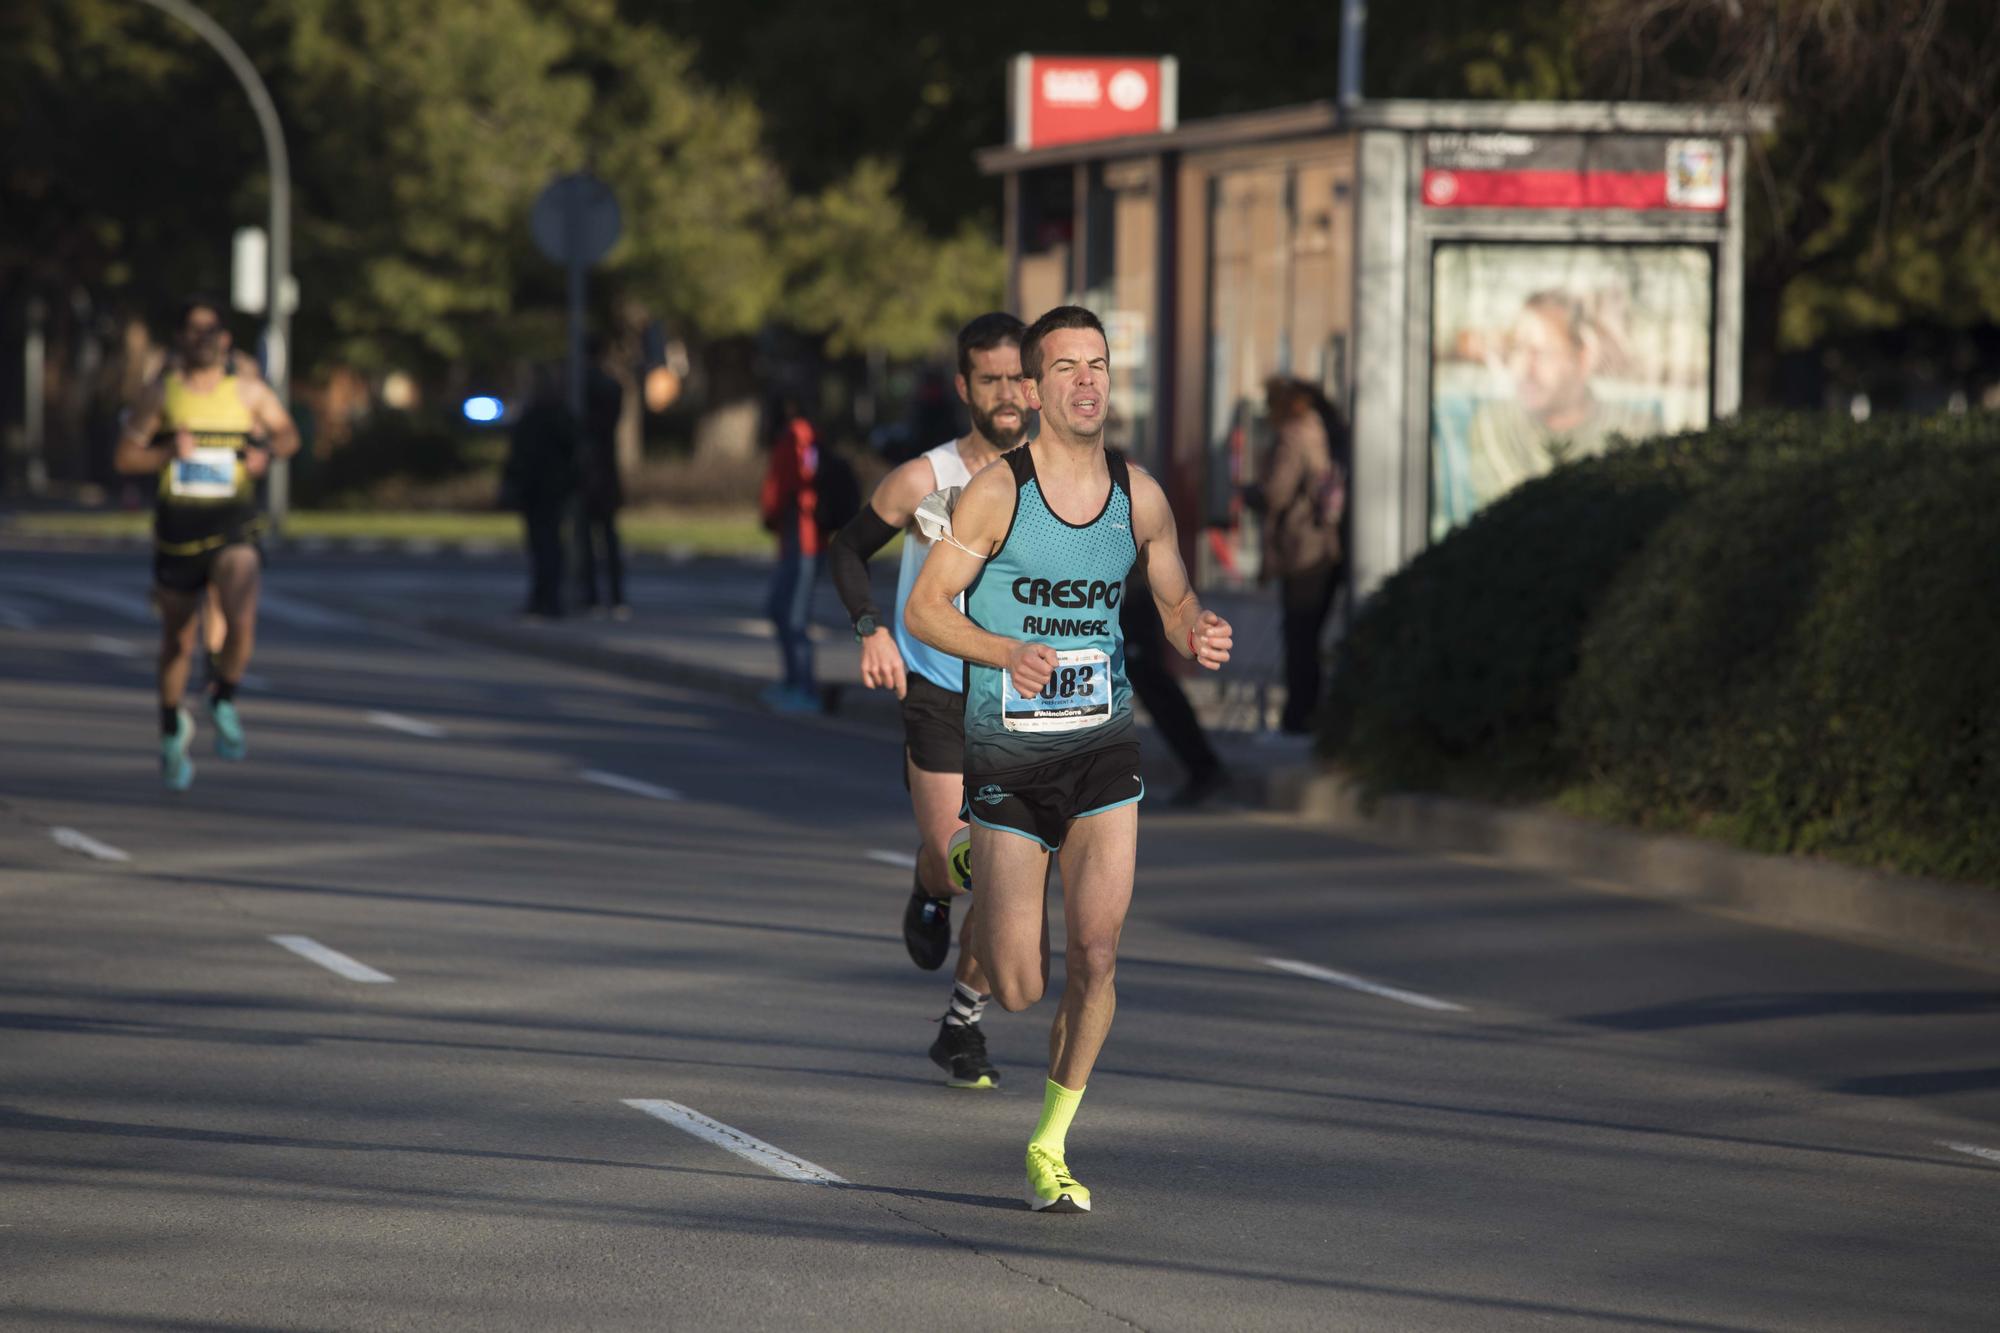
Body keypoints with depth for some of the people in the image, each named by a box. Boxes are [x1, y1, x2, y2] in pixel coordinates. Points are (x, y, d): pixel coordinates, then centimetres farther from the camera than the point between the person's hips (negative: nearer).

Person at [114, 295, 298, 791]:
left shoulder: (249, 392, 3)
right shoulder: (161, 393, 1)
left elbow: (288, 434, 17)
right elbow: (125, 457, 1)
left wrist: (268, 452, -5)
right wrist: (168, 452, -16)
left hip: (233, 526, -1)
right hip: (176, 526, 1)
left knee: (241, 620, -24)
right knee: (178, 641, 11)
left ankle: (223, 703, 4)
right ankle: (172, 731, 35)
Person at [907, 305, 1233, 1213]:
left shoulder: (1139, 497, 1)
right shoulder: (997, 493, -11)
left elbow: (1176, 605, 13)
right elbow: (925, 608, -9)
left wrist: (1201, 635, -12)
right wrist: (1007, 653, -26)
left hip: (1103, 749, 3)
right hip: (1007, 754, -2)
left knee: (1096, 956, -13)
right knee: (1020, 992, -1)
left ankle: (1051, 1147, 6)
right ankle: (979, 919, 38)